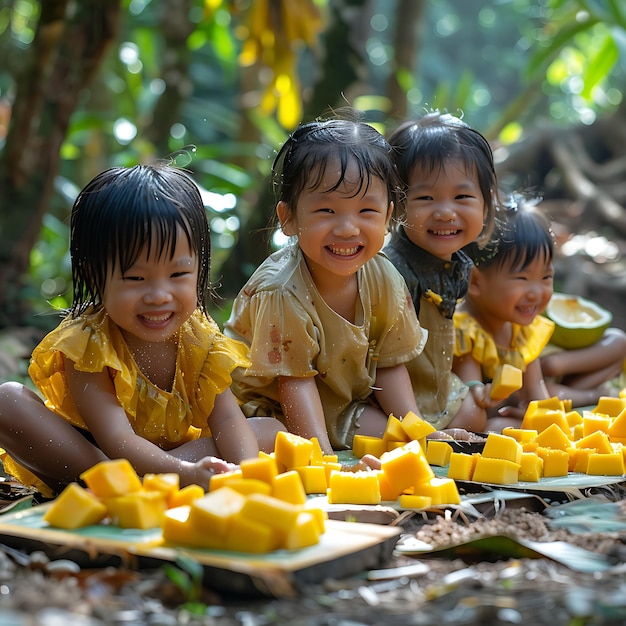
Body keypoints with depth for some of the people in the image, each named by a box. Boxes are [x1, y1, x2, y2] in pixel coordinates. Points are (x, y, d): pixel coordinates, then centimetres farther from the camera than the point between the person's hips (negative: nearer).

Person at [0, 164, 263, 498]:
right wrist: (184, 473, -52)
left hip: (170, 459, 4)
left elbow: (228, 420, -20)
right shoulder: (87, 342, -24)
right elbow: (116, 439, -34)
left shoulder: (201, 341, -11)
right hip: (82, 452, -3)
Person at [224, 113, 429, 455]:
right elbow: (295, 380, -25)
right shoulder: (281, 292, -30)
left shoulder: (383, 277, -12)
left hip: (346, 403, 6)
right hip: (268, 410, -5)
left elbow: (389, 365, -2)